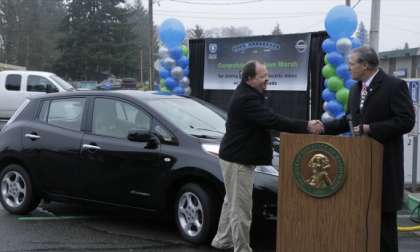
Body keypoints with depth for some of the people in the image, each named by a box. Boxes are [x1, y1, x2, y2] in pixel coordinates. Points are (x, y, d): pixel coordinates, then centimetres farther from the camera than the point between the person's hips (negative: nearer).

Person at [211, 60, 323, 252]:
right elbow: (273, 120, -31)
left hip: (237, 157, 11)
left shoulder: (247, 94, 11)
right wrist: (306, 126, -30)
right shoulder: (246, 99, -24)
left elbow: (267, 119, 14)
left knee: (232, 201, 21)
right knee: (241, 207, -6)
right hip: (238, 160, -11)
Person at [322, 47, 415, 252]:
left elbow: (406, 121, -18)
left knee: (384, 217, 2)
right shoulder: (355, 89, 12)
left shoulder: (394, 85, -11)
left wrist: (370, 129, -20)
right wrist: (323, 127, 4)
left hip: (384, 162, -7)